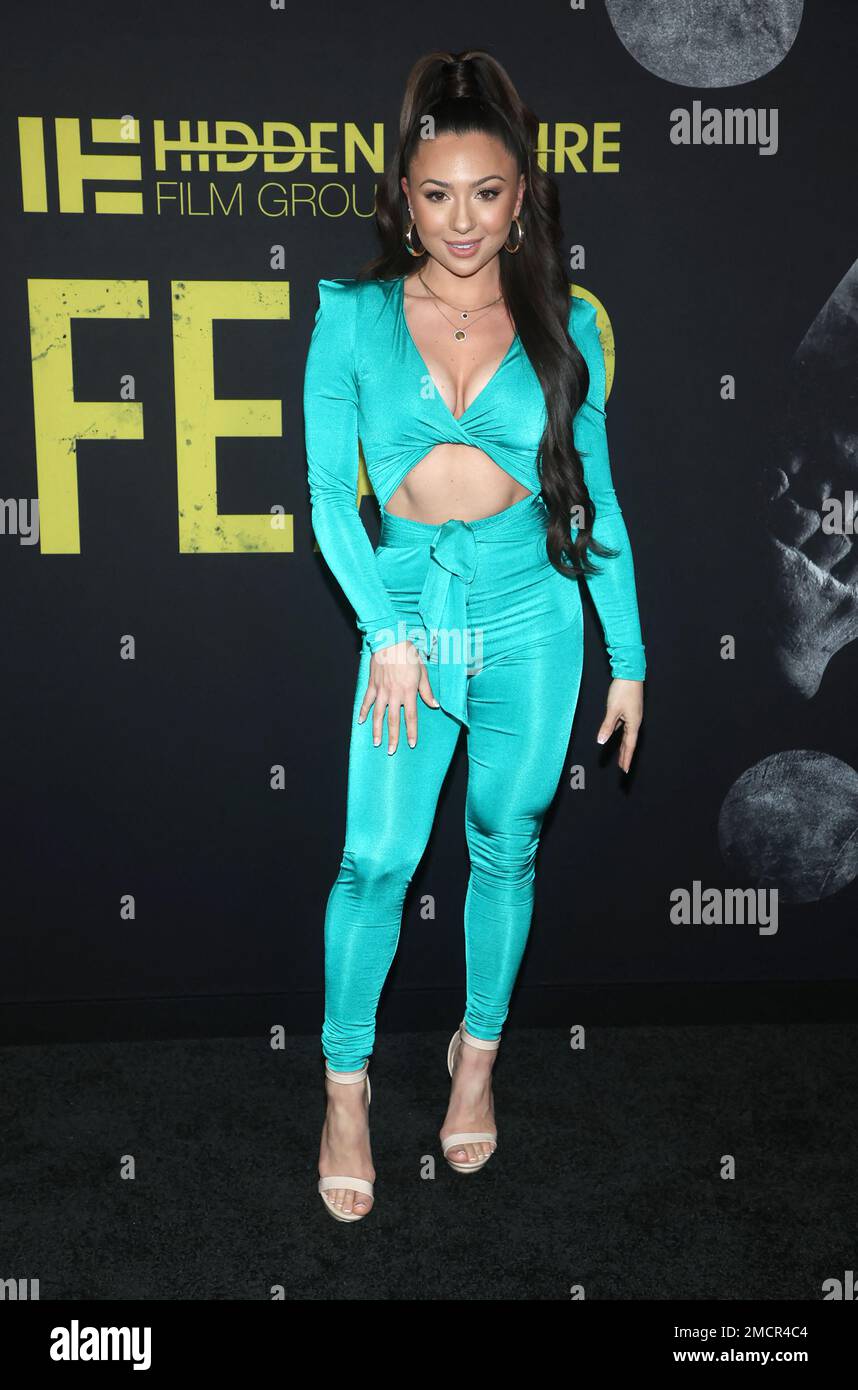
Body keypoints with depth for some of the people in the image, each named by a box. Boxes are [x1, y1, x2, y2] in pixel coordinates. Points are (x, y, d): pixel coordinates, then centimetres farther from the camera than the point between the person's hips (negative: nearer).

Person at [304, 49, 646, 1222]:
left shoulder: (564, 324, 1)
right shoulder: (354, 317, -2)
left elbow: (594, 497, 4)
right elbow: (328, 494, -4)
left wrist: (629, 654, 4)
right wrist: (389, 633, -12)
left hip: (535, 621, 1)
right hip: (408, 613, -1)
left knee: (506, 850, 12)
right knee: (377, 860, -1)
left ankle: (479, 1055, 35)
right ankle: (347, 1083, 22)